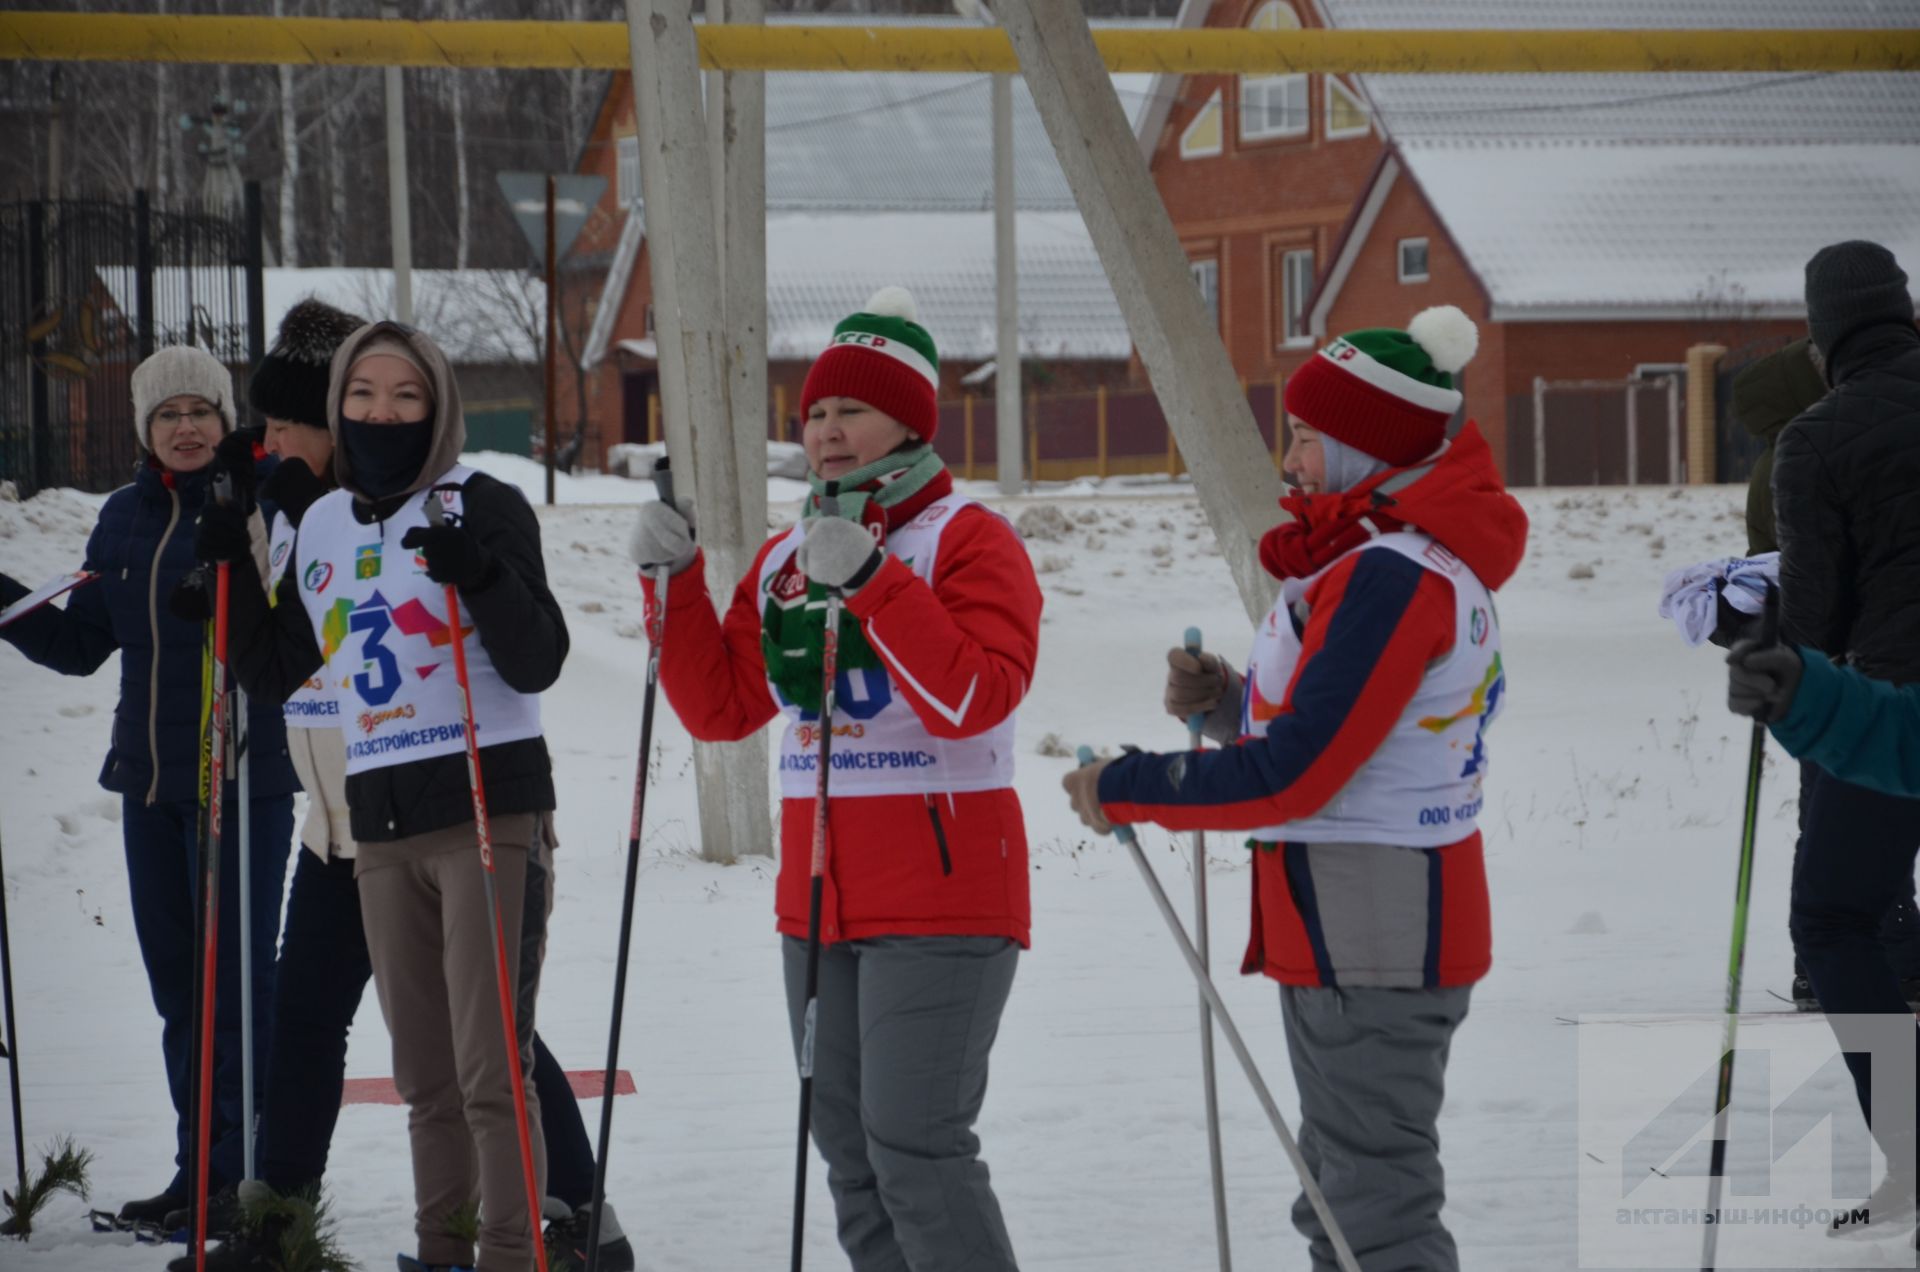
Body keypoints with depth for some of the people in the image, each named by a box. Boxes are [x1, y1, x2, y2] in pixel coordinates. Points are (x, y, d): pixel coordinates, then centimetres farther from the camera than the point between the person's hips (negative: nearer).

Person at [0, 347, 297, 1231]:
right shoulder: (126, 519, 11)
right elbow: (80, 645, 17)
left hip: (244, 781, -6)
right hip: (151, 781, 6)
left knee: (235, 981, -4)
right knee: (176, 984, 10)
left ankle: (244, 1174, 2)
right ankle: (200, 1169, 18)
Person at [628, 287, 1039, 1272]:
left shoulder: (968, 542, -7)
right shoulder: (785, 559, 15)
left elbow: (971, 698, -21)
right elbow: (721, 707, 14)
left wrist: (870, 577, -27)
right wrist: (674, 581, 2)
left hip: (941, 898, -8)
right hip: (821, 902, 8)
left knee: (915, 1149, -15)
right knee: (852, 1158, 9)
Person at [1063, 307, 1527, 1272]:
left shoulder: (1391, 575, -20)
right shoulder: (1423, 557, 13)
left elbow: (1292, 775, -22)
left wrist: (1125, 790, -12)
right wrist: (1230, 702, 3)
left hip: (1368, 939, -11)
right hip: (1362, 934, 11)